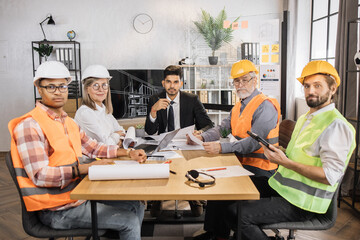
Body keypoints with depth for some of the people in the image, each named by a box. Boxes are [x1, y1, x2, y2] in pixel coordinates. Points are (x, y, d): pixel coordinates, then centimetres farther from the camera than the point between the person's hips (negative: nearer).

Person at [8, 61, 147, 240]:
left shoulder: (68, 121, 12)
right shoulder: (29, 126, -16)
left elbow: (92, 147, 16)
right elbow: (40, 175, -23)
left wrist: (128, 153, 4)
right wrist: (87, 168, -29)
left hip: (79, 195, 8)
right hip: (56, 211, -8)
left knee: (136, 206, 9)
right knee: (129, 221, -13)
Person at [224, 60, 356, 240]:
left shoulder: (336, 125, -14)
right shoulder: (304, 119, 16)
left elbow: (330, 176, -22)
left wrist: (286, 162, -24)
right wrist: (277, 153, 4)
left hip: (300, 204, -9)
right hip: (281, 188, 9)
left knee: (238, 214, -19)